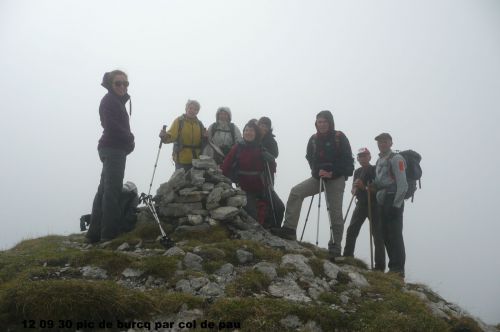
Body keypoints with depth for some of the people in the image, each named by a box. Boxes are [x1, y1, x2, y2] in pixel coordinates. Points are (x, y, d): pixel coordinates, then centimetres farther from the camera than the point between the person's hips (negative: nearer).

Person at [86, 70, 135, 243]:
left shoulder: (117, 100, 21)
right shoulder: (109, 100, -8)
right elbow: (111, 126, -19)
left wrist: (128, 141, 3)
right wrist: (130, 138, -8)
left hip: (113, 149, 10)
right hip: (113, 149, -10)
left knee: (104, 190, 10)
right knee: (112, 191, -10)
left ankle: (95, 233, 14)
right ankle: (110, 233, -8)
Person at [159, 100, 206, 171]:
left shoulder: (199, 124, 14)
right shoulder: (179, 121, 1)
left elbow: (203, 141, 13)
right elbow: (172, 135, -10)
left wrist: (205, 137, -8)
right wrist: (164, 136, -30)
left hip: (196, 160, 4)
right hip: (182, 159, -4)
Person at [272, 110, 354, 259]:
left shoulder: (339, 137, -5)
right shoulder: (314, 139, 7)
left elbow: (347, 160, -8)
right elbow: (311, 159, 9)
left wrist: (332, 173, -17)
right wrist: (318, 171, -10)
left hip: (336, 178, -4)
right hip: (318, 177, 4)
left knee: (335, 213, -4)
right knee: (296, 191, -15)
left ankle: (335, 248, 5)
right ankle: (289, 228, -16)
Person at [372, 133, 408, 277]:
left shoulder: (396, 159, -6)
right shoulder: (379, 161, 21)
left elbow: (402, 184, -13)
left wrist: (396, 204, -17)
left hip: (393, 202, -9)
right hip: (382, 202, 9)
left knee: (395, 235, -10)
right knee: (386, 235, 8)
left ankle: (398, 268, -7)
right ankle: (393, 267, 13)